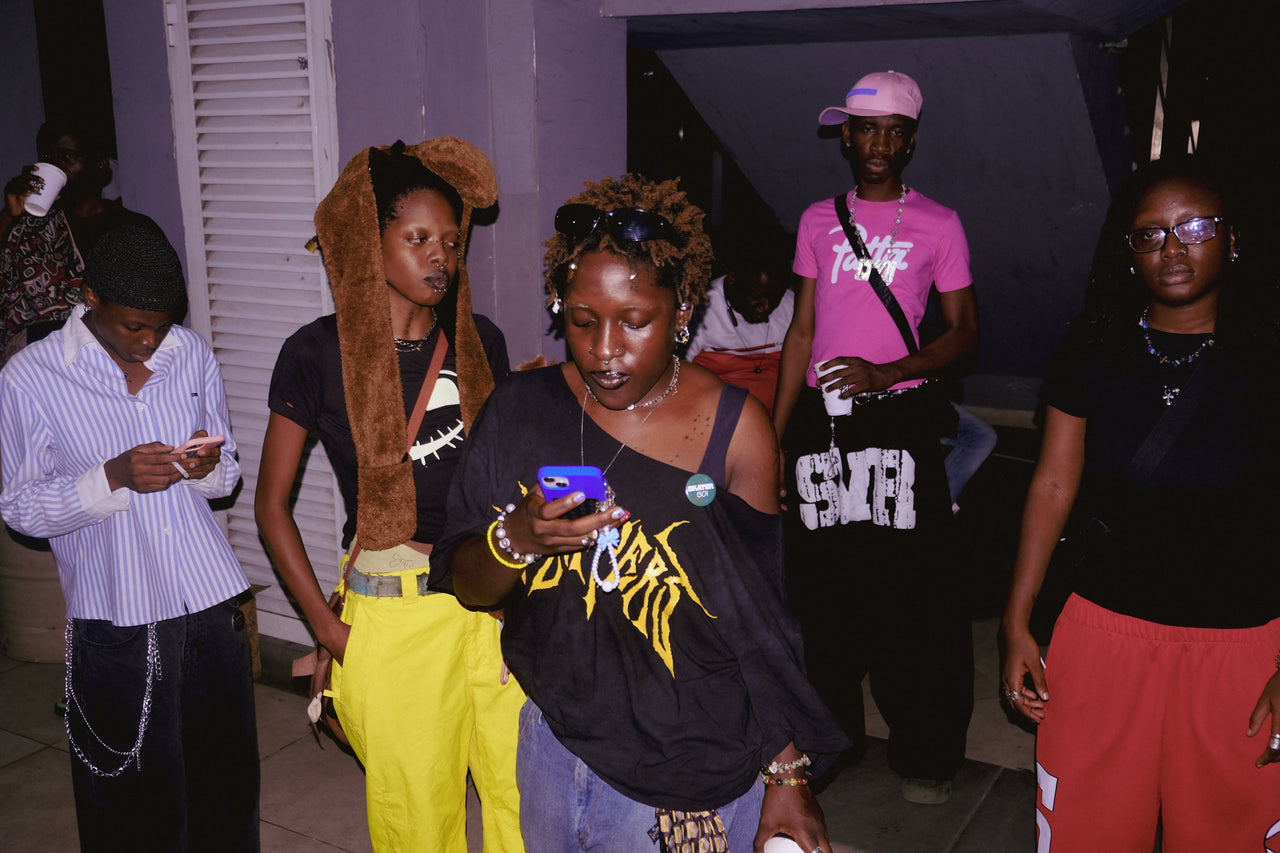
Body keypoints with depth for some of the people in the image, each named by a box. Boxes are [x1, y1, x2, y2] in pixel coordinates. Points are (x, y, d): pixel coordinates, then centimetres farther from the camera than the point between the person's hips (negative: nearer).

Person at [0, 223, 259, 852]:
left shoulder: (192, 355, 4)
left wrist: (208, 469, -10)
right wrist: (114, 477, -19)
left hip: (212, 606, 3)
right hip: (115, 621, -3)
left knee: (228, 776, 13)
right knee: (135, 802, 8)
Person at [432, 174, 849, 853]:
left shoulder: (733, 426, -10)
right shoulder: (523, 408, -4)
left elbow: (764, 616, -5)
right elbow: (467, 586, -2)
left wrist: (788, 775, -4)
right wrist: (518, 538, -24)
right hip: (555, 746, 3)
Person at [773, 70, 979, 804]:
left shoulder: (939, 225, 3)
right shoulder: (819, 221, 11)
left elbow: (964, 332, 2)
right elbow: (802, 332, 12)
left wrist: (885, 374, -15)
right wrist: (774, 437, 7)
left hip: (899, 420, -3)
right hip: (820, 420, 3)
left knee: (912, 592, -2)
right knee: (825, 587, 10)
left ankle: (926, 755, 15)